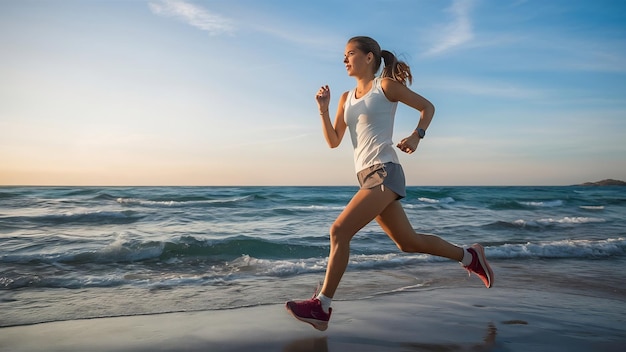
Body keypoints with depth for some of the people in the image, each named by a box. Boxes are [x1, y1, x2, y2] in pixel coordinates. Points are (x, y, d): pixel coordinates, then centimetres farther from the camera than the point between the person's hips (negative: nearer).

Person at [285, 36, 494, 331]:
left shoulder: (386, 86, 1)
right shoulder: (346, 98, 18)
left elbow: (427, 107, 8)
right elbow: (333, 141, 13)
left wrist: (416, 136, -9)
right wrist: (323, 109, 1)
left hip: (384, 172, -8)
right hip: (367, 175, 8)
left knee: (339, 230, -19)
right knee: (408, 242, 14)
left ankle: (321, 307, -12)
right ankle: (469, 256, 33)